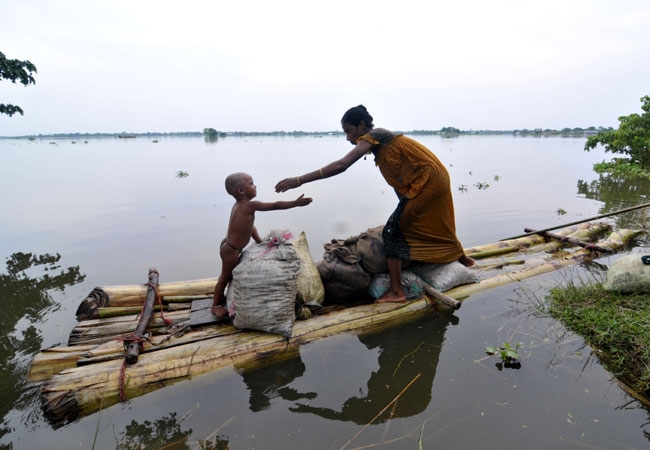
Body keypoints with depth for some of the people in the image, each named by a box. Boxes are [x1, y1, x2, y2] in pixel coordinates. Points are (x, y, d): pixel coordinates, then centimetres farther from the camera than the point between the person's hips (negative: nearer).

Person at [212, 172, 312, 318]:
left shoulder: (239, 205, 6)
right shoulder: (249, 205, -24)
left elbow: (249, 225, 12)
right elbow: (275, 205, -24)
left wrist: (260, 241, 13)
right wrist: (296, 203, -19)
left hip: (228, 245, 9)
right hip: (231, 250, -9)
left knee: (226, 275, 26)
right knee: (226, 277, 9)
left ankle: (220, 297, 46)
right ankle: (216, 305, 27)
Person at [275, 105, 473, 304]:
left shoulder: (373, 136, -16)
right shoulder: (380, 141, 13)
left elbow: (341, 165, -29)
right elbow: (395, 178, 14)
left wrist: (299, 180, -32)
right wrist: (405, 205, 14)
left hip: (427, 181, -10)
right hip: (434, 179, 10)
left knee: (392, 230, -9)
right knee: (436, 226, 28)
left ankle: (396, 291, -6)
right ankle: (462, 259, 52)